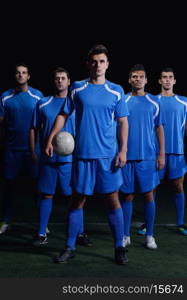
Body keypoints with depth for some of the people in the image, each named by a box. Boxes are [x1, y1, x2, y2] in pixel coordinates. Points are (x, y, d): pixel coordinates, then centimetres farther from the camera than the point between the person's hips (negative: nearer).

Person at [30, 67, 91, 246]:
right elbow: (34, 129, 11)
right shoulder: (43, 104, 8)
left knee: (74, 196, 1)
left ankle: (80, 233, 11)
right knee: (46, 195, 7)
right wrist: (33, 151, 3)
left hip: (70, 157, -2)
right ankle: (42, 234, 15)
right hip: (47, 157, 2)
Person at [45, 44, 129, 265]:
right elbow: (63, 115, 9)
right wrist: (50, 139, 0)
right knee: (78, 200, 6)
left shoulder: (116, 91, 5)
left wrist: (123, 150, -4)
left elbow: (123, 122, 5)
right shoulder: (77, 88, 5)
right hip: (83, 154, 0)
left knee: (113, 200, 2)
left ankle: (119, 248, 14)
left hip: (108, 155, 0)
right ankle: (70, 247, 17)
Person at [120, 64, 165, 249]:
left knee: (148, 195, 3)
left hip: (148, 157, 0)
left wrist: (162, 154, 3)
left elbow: (159, 129, 9)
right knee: (127, 196, 4)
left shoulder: (153, 102, 6)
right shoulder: (123, 101, 4)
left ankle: (149, 236, 14)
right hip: (127, 157, 0)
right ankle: (125, 236, 15)